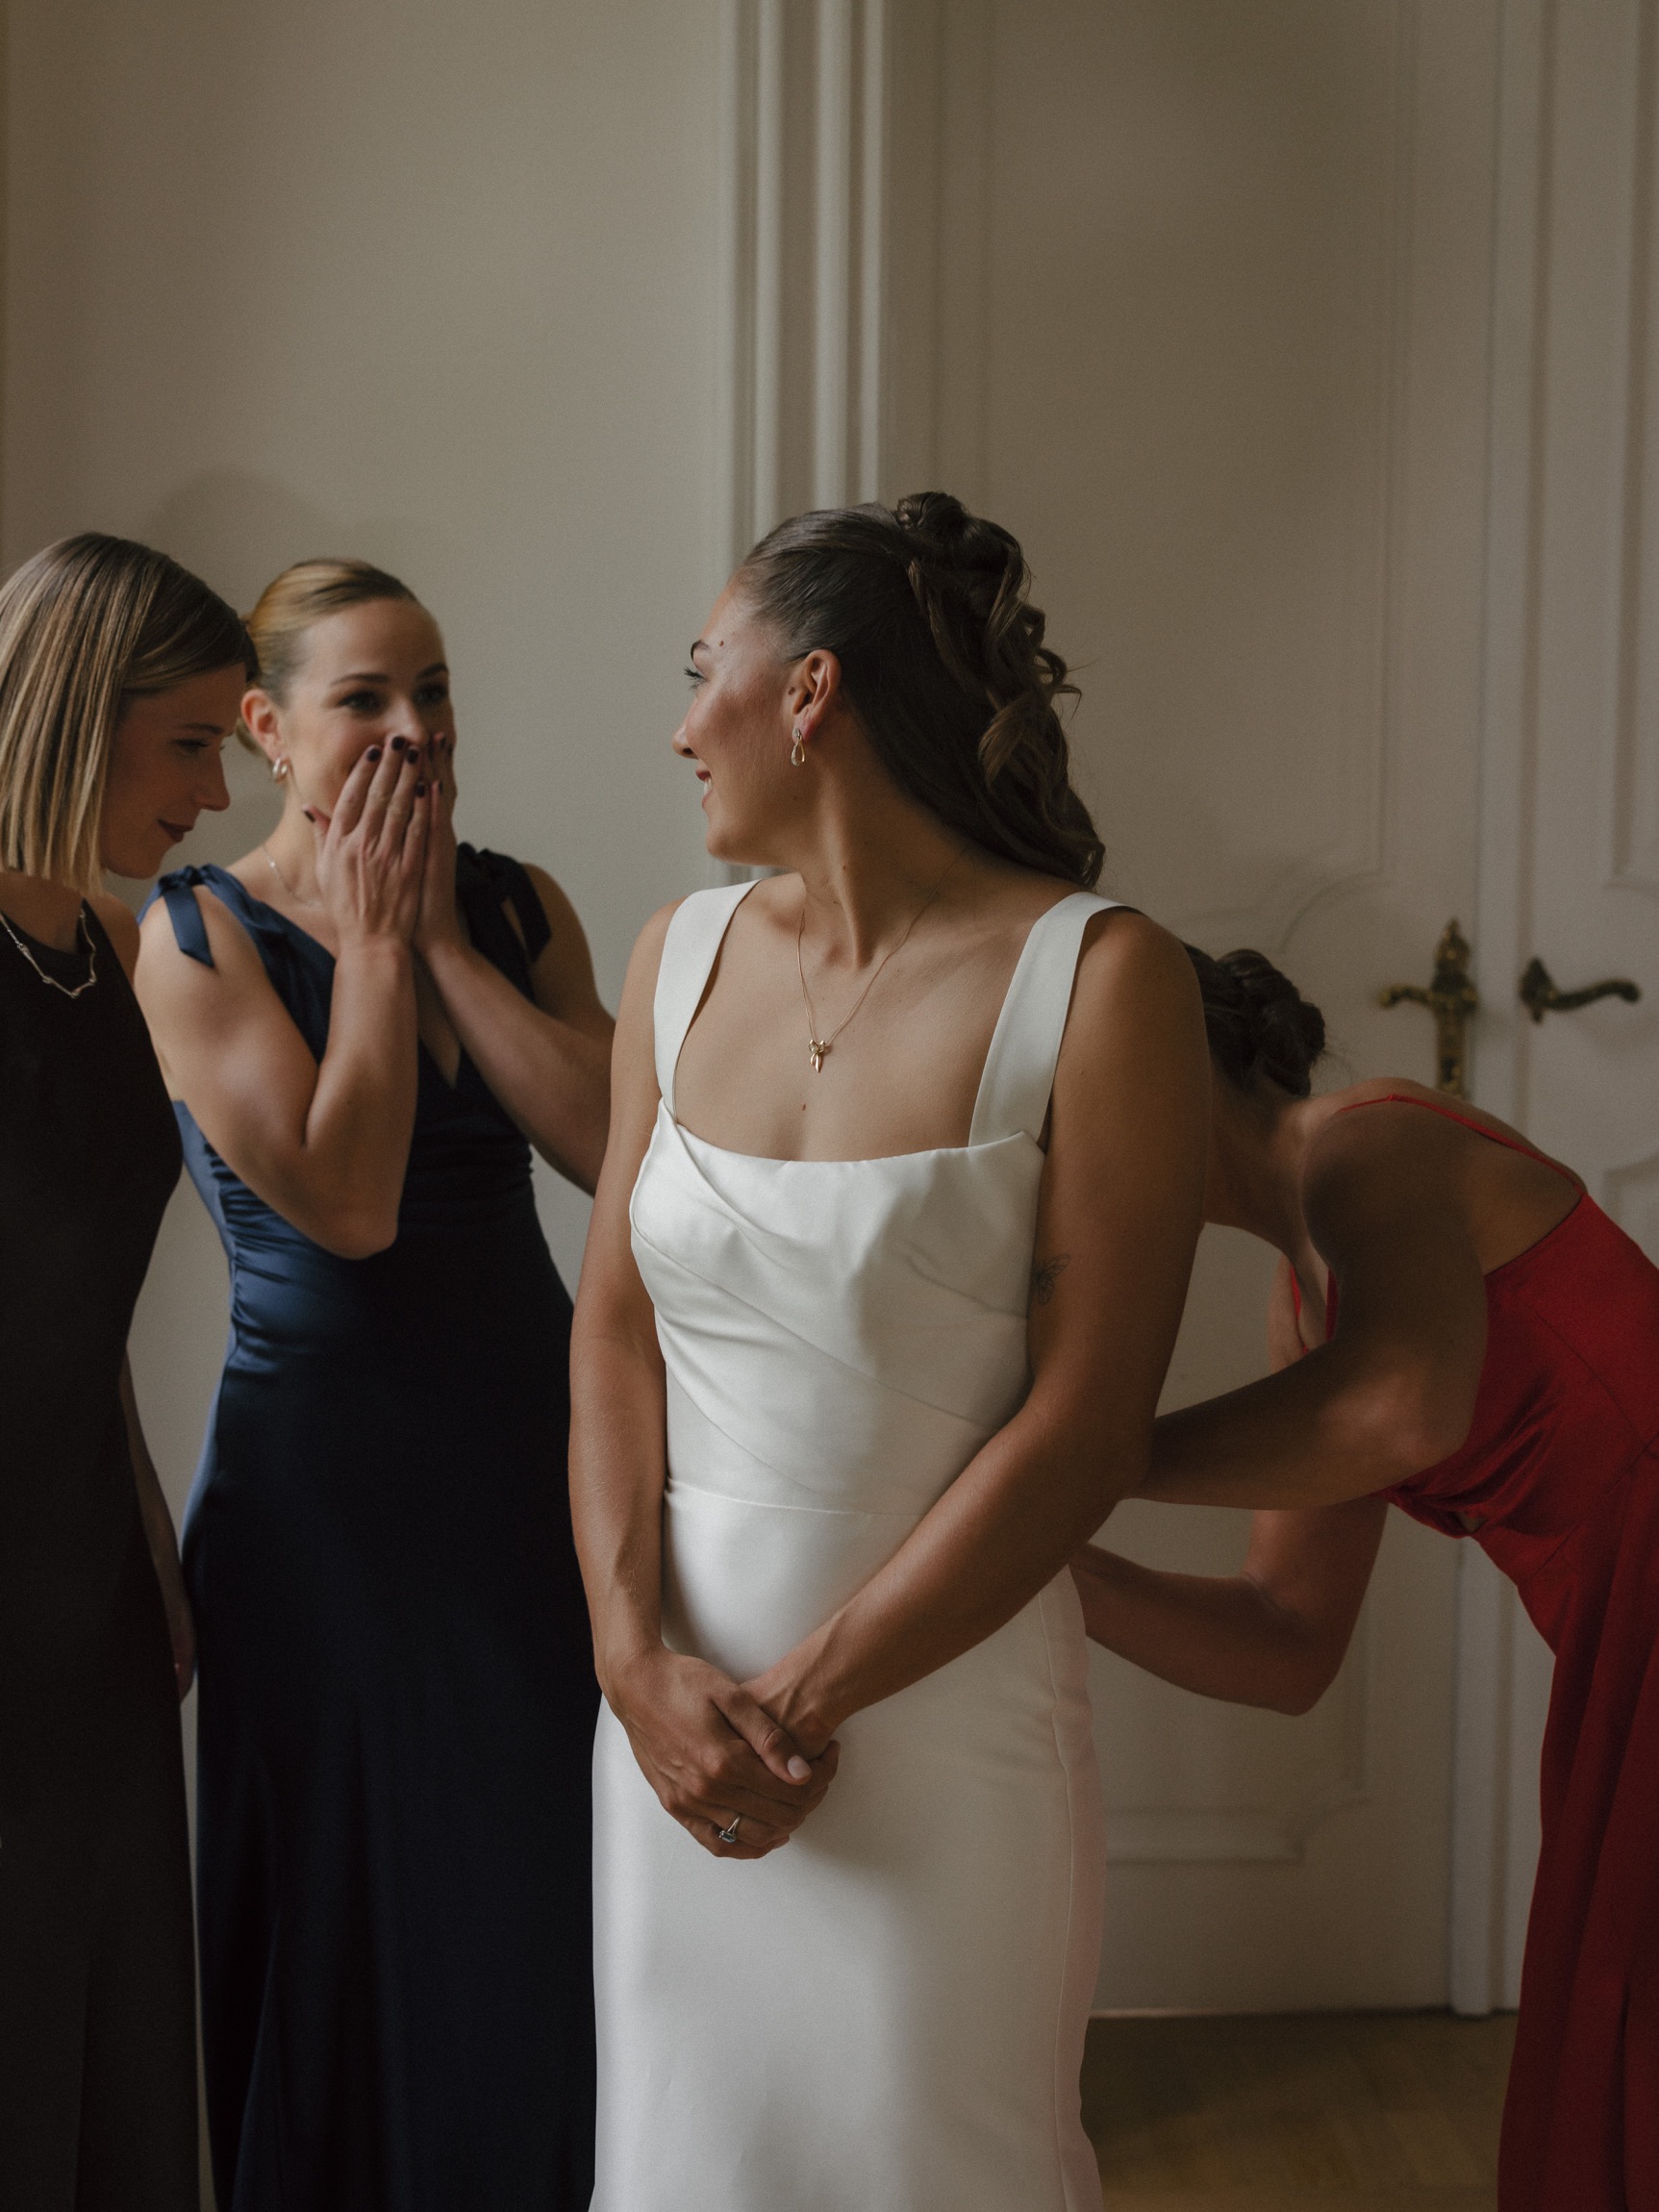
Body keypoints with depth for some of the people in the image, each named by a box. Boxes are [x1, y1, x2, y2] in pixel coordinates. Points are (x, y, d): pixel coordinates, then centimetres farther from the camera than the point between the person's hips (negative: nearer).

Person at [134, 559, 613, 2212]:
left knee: (535, 1880, 14)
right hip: (321, 1466, -4)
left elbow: (611, 1144, -10)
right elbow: (346, 1198, -20)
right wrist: (373, 937, -13)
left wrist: (445, 936, -11)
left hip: (525, 1429, 4)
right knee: (343, 1879, 9)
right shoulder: (198, 936, -9)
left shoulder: (517, 908, 4)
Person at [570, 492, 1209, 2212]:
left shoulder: (1095, 979, -11)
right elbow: (614, 1329, 5)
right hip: (673, 1701, 5)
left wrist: (805, 1693, -13)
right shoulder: (683, 956, 6)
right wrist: (640, 1662, -8)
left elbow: (1086, 1428, -13)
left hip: (945, 1709, -4)